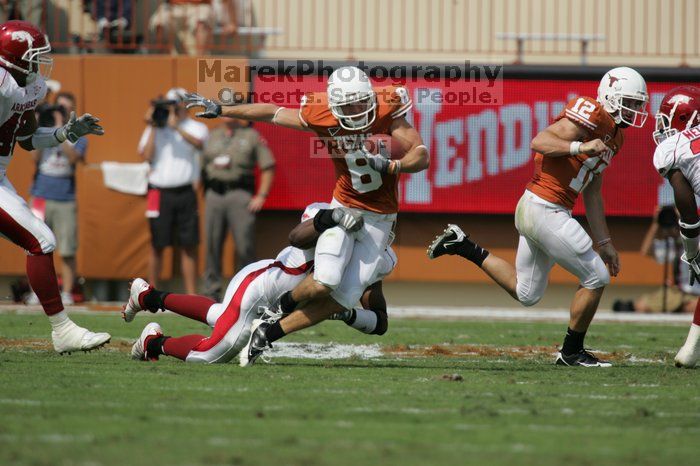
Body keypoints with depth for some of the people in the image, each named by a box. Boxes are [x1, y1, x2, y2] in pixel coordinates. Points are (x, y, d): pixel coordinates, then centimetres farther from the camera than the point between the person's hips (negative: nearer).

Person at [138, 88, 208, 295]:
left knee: (189, 245, 1)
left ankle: (191, 295, 4)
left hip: (185, 193, -1)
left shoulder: (196, 128, 7)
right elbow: (146, 155, -2)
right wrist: (153, 128, -5)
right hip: (160, 193, 1)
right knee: (157, 245, 3)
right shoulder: (154, 129, 11)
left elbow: (199, 143, -16)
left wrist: (176, 126, -19)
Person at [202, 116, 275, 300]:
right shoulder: (213, 136, 16)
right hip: (214, 193, 3)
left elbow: (268, 167, 2)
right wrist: (204, 194, 8)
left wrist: (261, 196, -5)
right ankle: (211, 292, 7)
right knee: (211, 244, 2)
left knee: (245, 246, -8)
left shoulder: (252, 136, 5)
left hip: (240, 194, -3)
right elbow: (203, 165, 18)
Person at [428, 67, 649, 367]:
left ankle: (464, 246, 22)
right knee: (596, 278, -2)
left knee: (525, 294, 20)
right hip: (545, 210, -10)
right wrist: (580, 147, -33)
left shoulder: (613, 135, 17)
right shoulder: (592, 115, -13)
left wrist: (604, 242, 22)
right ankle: (571, 352, 10)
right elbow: (539, 142, -21)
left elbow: (592, 193, 22)